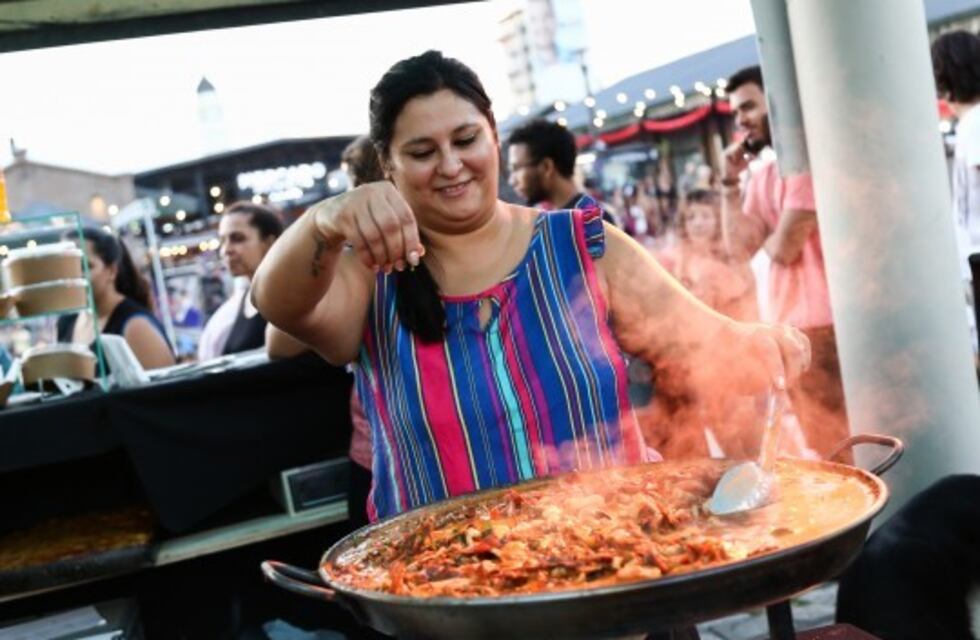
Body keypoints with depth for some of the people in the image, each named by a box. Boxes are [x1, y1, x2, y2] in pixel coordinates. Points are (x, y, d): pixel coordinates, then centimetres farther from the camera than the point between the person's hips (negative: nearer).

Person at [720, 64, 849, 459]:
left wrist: (767, 238, 7)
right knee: (822, 445, 15)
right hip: (788, 327, 8)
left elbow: (784, 249, -15)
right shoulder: (760, 177, 13)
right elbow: (740, 249, 3)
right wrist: (730, 181, 1)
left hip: (823, 324, -8)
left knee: (842, 444, -2)